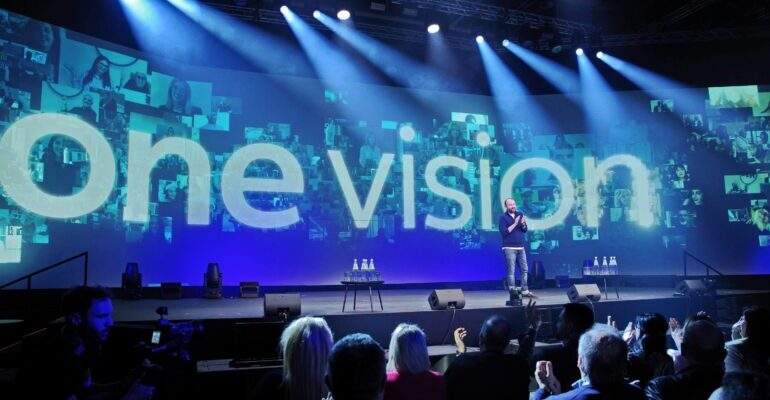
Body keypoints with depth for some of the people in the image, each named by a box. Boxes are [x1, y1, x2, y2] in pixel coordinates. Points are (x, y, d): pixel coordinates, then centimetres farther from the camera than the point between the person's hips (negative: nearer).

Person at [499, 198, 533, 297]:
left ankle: (525, 290, 15)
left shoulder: (520, 214, 11)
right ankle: (513, 291, -1)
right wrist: (515, 224, -16)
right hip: (509, 248, -5)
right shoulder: (503, 217, -3)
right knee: (511, 271, -5)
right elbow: (504, 232, -13)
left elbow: (525, 230, 11)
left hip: (520, 247, 5)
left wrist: (523, 224, -10)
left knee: (525, 269, 7)